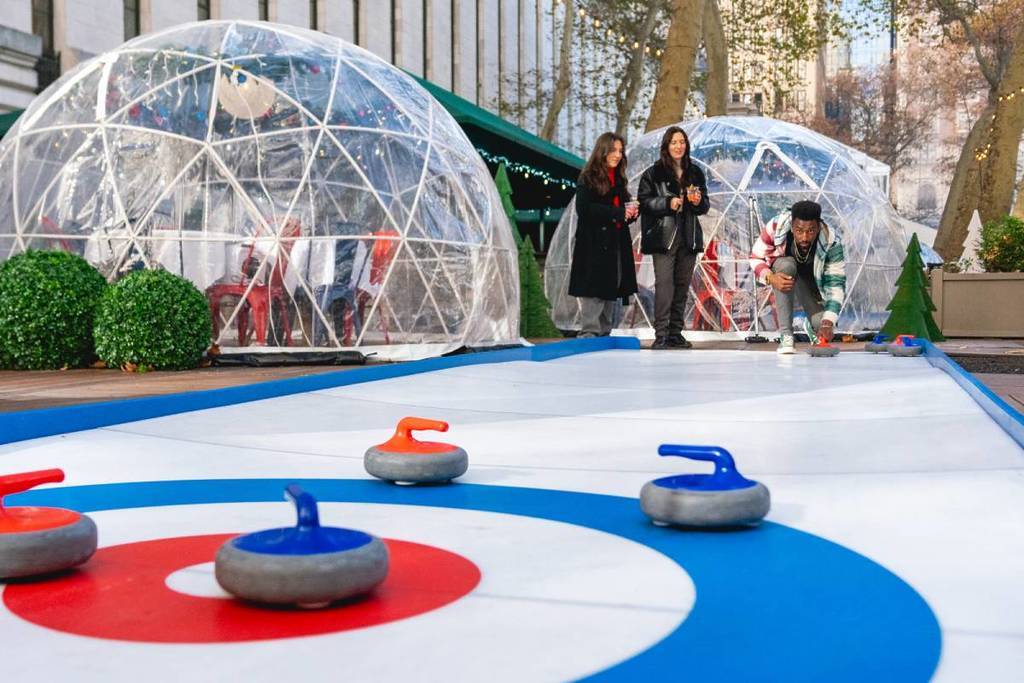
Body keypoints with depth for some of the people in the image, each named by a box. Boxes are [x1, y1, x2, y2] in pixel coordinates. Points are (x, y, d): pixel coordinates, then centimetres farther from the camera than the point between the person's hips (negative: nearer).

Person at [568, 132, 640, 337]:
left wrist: (630, 213, 1)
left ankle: (604, 334, 11)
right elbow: (584, 208, -15)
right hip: (594, 244, -7)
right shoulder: (588, 178, -3)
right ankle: (590, 334, -11)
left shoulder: (619, 179, 20)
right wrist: (617, 212, -17)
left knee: (611, 290, 7)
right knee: (594, 291, -11)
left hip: (616, 244, 8)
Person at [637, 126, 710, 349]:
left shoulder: (695, 173, 15)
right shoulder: (653, 173, 1)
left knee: (682, 286, 7)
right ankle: (661, 335, -13)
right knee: (664, 284, -13)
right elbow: (643, 200, -4)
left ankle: (675, 333, 14)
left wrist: (699, 202, -3)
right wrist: (668, 203, -16)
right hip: (664, 236, -5)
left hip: (689, 237, 5)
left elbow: (705, 205, 19)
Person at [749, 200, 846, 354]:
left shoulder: (831, 242, -33)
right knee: (787, 265, -38)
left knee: (822, 325, -19)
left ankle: (810, 325, 24)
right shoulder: (776, 226, -35)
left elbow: (836, 284, -34)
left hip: (812, 277, 1)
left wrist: (828, 323, -45)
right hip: (780, 269, -1)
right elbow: (756, 258, -22)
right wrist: (771, 278, -44)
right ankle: (785, 334, -28)